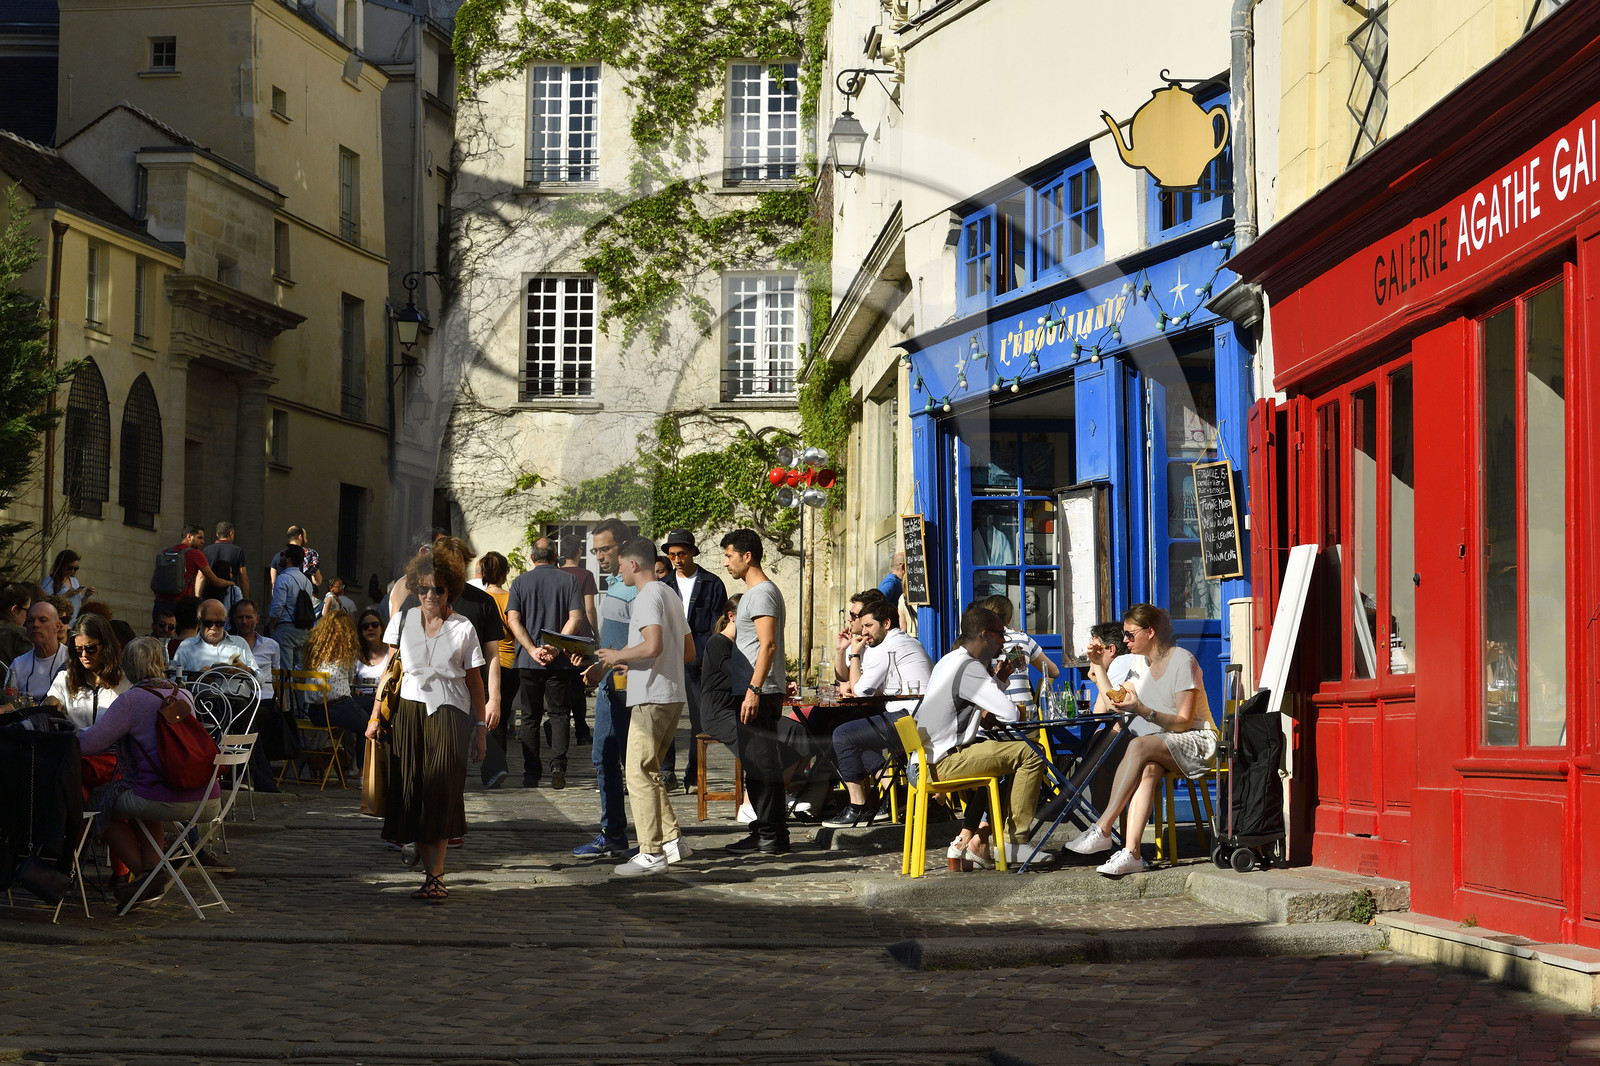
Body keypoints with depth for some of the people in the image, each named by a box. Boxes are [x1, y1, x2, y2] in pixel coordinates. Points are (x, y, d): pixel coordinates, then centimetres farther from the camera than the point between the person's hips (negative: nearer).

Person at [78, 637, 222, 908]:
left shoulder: (130, 701, -7)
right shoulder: (184, 696, 13)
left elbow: (86, 745, -8)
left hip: (165, 801, -7)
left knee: (99, 802, 20)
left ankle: (144, 872, 17)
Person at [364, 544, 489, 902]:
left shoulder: (463, 628, 4)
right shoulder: (402, 621, 9)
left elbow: (474, 681, 8)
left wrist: (480, 728, 6)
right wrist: (376, 716, 9)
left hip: (449, 714, -2)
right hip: (408, 710, 2)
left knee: (440, 792, -12)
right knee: (411, 793, -4)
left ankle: (435, 876, -12)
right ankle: (433, 876, 1)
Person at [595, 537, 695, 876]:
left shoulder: (648, 597, -11)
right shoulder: (670, 596, 19)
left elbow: (653, 646, -26)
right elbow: (689, 651, 21)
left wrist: (619, 656, -9)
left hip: (651, 698, -10)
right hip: (674, 695, 10)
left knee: (639, 773, -6)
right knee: (648, 771, 17)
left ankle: (651, 853, -8)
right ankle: (672, 839, 13)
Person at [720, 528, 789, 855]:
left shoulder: (763, 592, -12)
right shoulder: (752, 593, 21)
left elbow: (768, 645, -21)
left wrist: (754, 689, -25)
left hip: (760, 693, -11)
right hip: (751, 692, 11)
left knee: (763, 763, -9)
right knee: (754, 763, 12)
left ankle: (772, 836, -8)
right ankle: (765, 831, 15)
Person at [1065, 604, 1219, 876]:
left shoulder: (1183, 661, -10)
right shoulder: (1141, 663, 14)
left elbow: (1184, 722, -16)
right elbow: (1115, 705, 10)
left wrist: (1143, 710, -28)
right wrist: (1102, 668, 5)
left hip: (1198, 741, -6)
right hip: (1164, 745, 6)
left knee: (1139, 745, -33)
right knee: (1148, 769, -31)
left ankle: (1103, 829, -36)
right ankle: (1132, 852, -47)